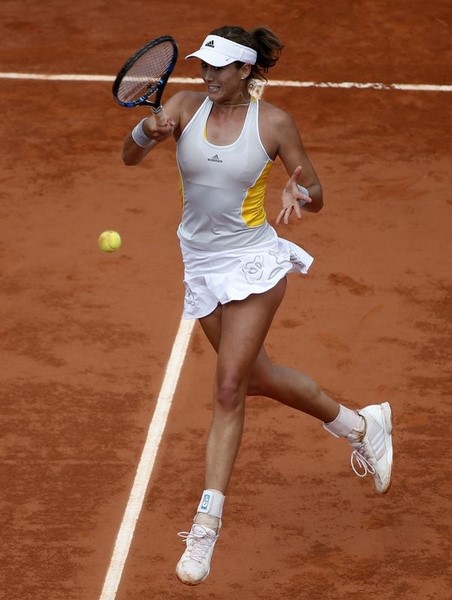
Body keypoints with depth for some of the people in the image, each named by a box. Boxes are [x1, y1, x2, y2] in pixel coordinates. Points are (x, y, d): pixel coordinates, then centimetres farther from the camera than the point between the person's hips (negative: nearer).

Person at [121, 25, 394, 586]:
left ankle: (205, 526, -7)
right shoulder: (186, 107, -3)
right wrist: (146, 131, -37)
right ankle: (361, 424, 41)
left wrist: (298, 193, -26)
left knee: (229, 389, -10)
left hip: (253, 262, -5)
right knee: (257, 377, 17)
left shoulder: (274, 122, -9)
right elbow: (129, 156, -14)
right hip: (202, 265, 5)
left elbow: (316, 197, -2)